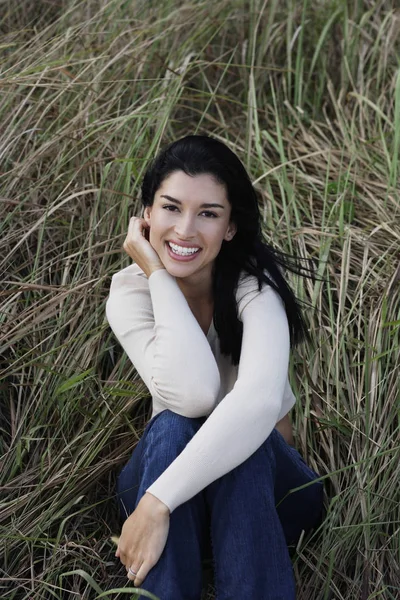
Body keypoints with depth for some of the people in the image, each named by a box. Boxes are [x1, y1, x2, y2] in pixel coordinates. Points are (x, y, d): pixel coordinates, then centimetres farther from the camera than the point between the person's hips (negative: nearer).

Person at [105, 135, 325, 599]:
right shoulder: (130, 291, -14)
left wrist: (157, 504, -44)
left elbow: (260, 400, -40)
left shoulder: (253, 284, -20)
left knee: (241, 444, -35)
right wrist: (158, 275, -27)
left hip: (260, 474, -1)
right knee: (172, 428, -32)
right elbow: (192, 394, -33)